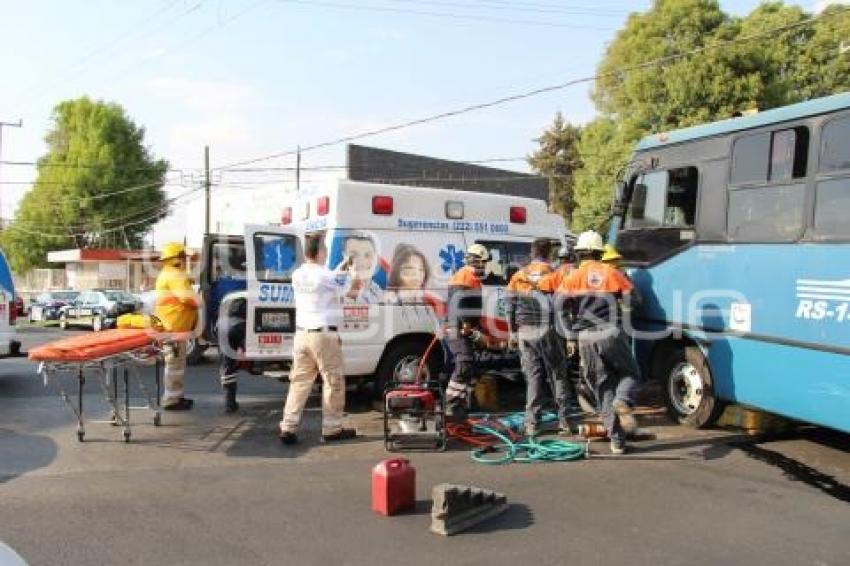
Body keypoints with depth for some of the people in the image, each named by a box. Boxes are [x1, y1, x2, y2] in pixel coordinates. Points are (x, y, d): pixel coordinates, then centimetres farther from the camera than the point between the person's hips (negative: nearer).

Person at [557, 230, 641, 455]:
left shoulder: (572, 278, 6)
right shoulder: (612, 273, 5)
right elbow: (632, 300, 3)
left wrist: (570, 337, 8)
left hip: (586, 339, 2)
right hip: (612, 334, -1)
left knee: (604, 388, 11)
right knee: (630, 373, 19)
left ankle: (617, 440, 9)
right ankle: (623, 401, -14)